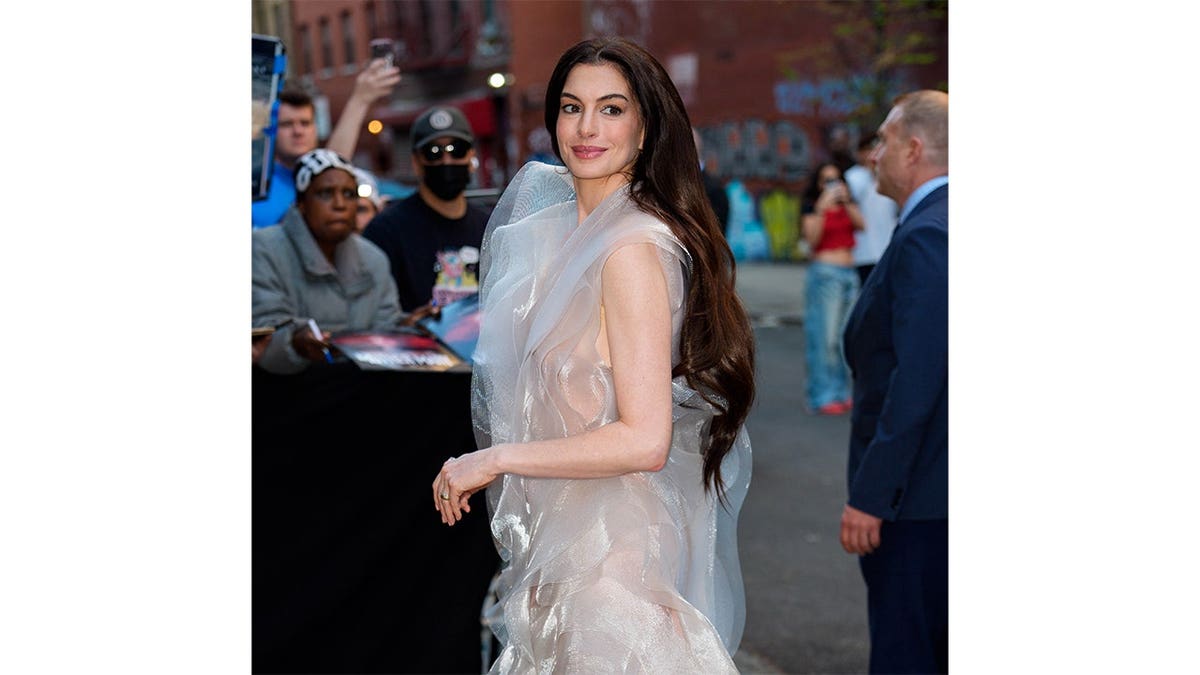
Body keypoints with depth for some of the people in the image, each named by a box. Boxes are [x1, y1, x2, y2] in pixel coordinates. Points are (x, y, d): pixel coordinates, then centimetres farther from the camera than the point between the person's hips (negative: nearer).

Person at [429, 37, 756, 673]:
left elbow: (644, 440, -24)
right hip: (564, 538, 9)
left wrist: (493, 460, -17)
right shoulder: (567, 228, 8)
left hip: (614, 544, -8)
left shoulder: (635, 246, -20)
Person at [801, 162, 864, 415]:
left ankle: (841, 393, 13)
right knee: (825, 336, -9)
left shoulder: (848, 205, 16)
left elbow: (861, 225, -1)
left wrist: (846, 202, -11)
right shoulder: (812, 207, 1)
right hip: (825, 272, -6)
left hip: (849, 273, 6)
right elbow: (812, 238, -13)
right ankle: (822, 397, -8)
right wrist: (822, 207, -19)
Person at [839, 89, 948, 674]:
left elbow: (915, 382, -24)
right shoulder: (935, 225, 11)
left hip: (916, 493, -10)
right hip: (937, 482, 10)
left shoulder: (925, 238, -18)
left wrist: (869, 495, -21)